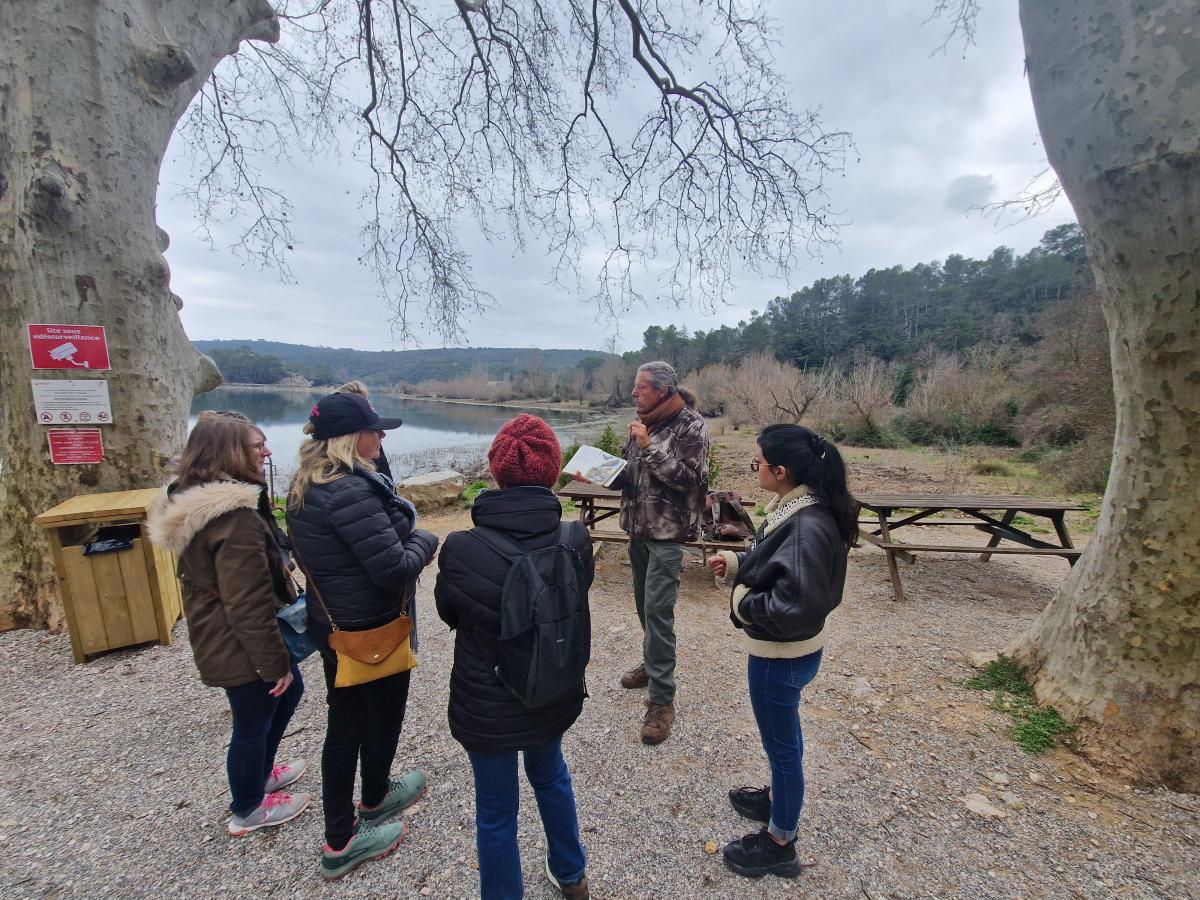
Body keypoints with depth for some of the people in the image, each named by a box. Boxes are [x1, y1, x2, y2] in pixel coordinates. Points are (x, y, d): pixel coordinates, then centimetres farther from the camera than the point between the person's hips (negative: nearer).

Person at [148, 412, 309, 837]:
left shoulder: (196, 501, 3)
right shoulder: (235, 517, -30)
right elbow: (249, 604, -28)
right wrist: (276, 661, -18)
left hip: (218, 638, 10)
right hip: (242, 646, -10)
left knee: (289, 691, 27)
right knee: (253, 724, 13)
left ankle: (259, 773, 48)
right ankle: (248, 810, 38)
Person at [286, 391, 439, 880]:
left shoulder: (305, 487, 3)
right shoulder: (350, 492, -29)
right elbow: (395, 569, -29)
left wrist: (405, 539, 5)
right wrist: (424, 541, -10)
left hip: (332, 625, 9)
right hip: (373, 631, -9)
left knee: (344, 724, 22)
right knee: (383, 716, 17)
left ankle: (338, 838, 43)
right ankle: (374, 802, 43)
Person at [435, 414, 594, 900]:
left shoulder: (461, 550, -26)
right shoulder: (576, 541, -22)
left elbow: (449, 614, -6)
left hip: (487, 707, -3)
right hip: (555, 694, 4)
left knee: (496, 810, 21)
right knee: (550, 774, 32)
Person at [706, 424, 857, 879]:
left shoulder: (807, 526, -32)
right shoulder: (795, 507, -3)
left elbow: (797, 606, -34)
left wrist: (742, 601, -19)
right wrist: (735, 562, 0)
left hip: (781, 656, -9)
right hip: (781, 650, 9)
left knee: (781, 743, 13)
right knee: (783, 735, 29)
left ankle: (780, 844, 37)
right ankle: (778, 799, 54)